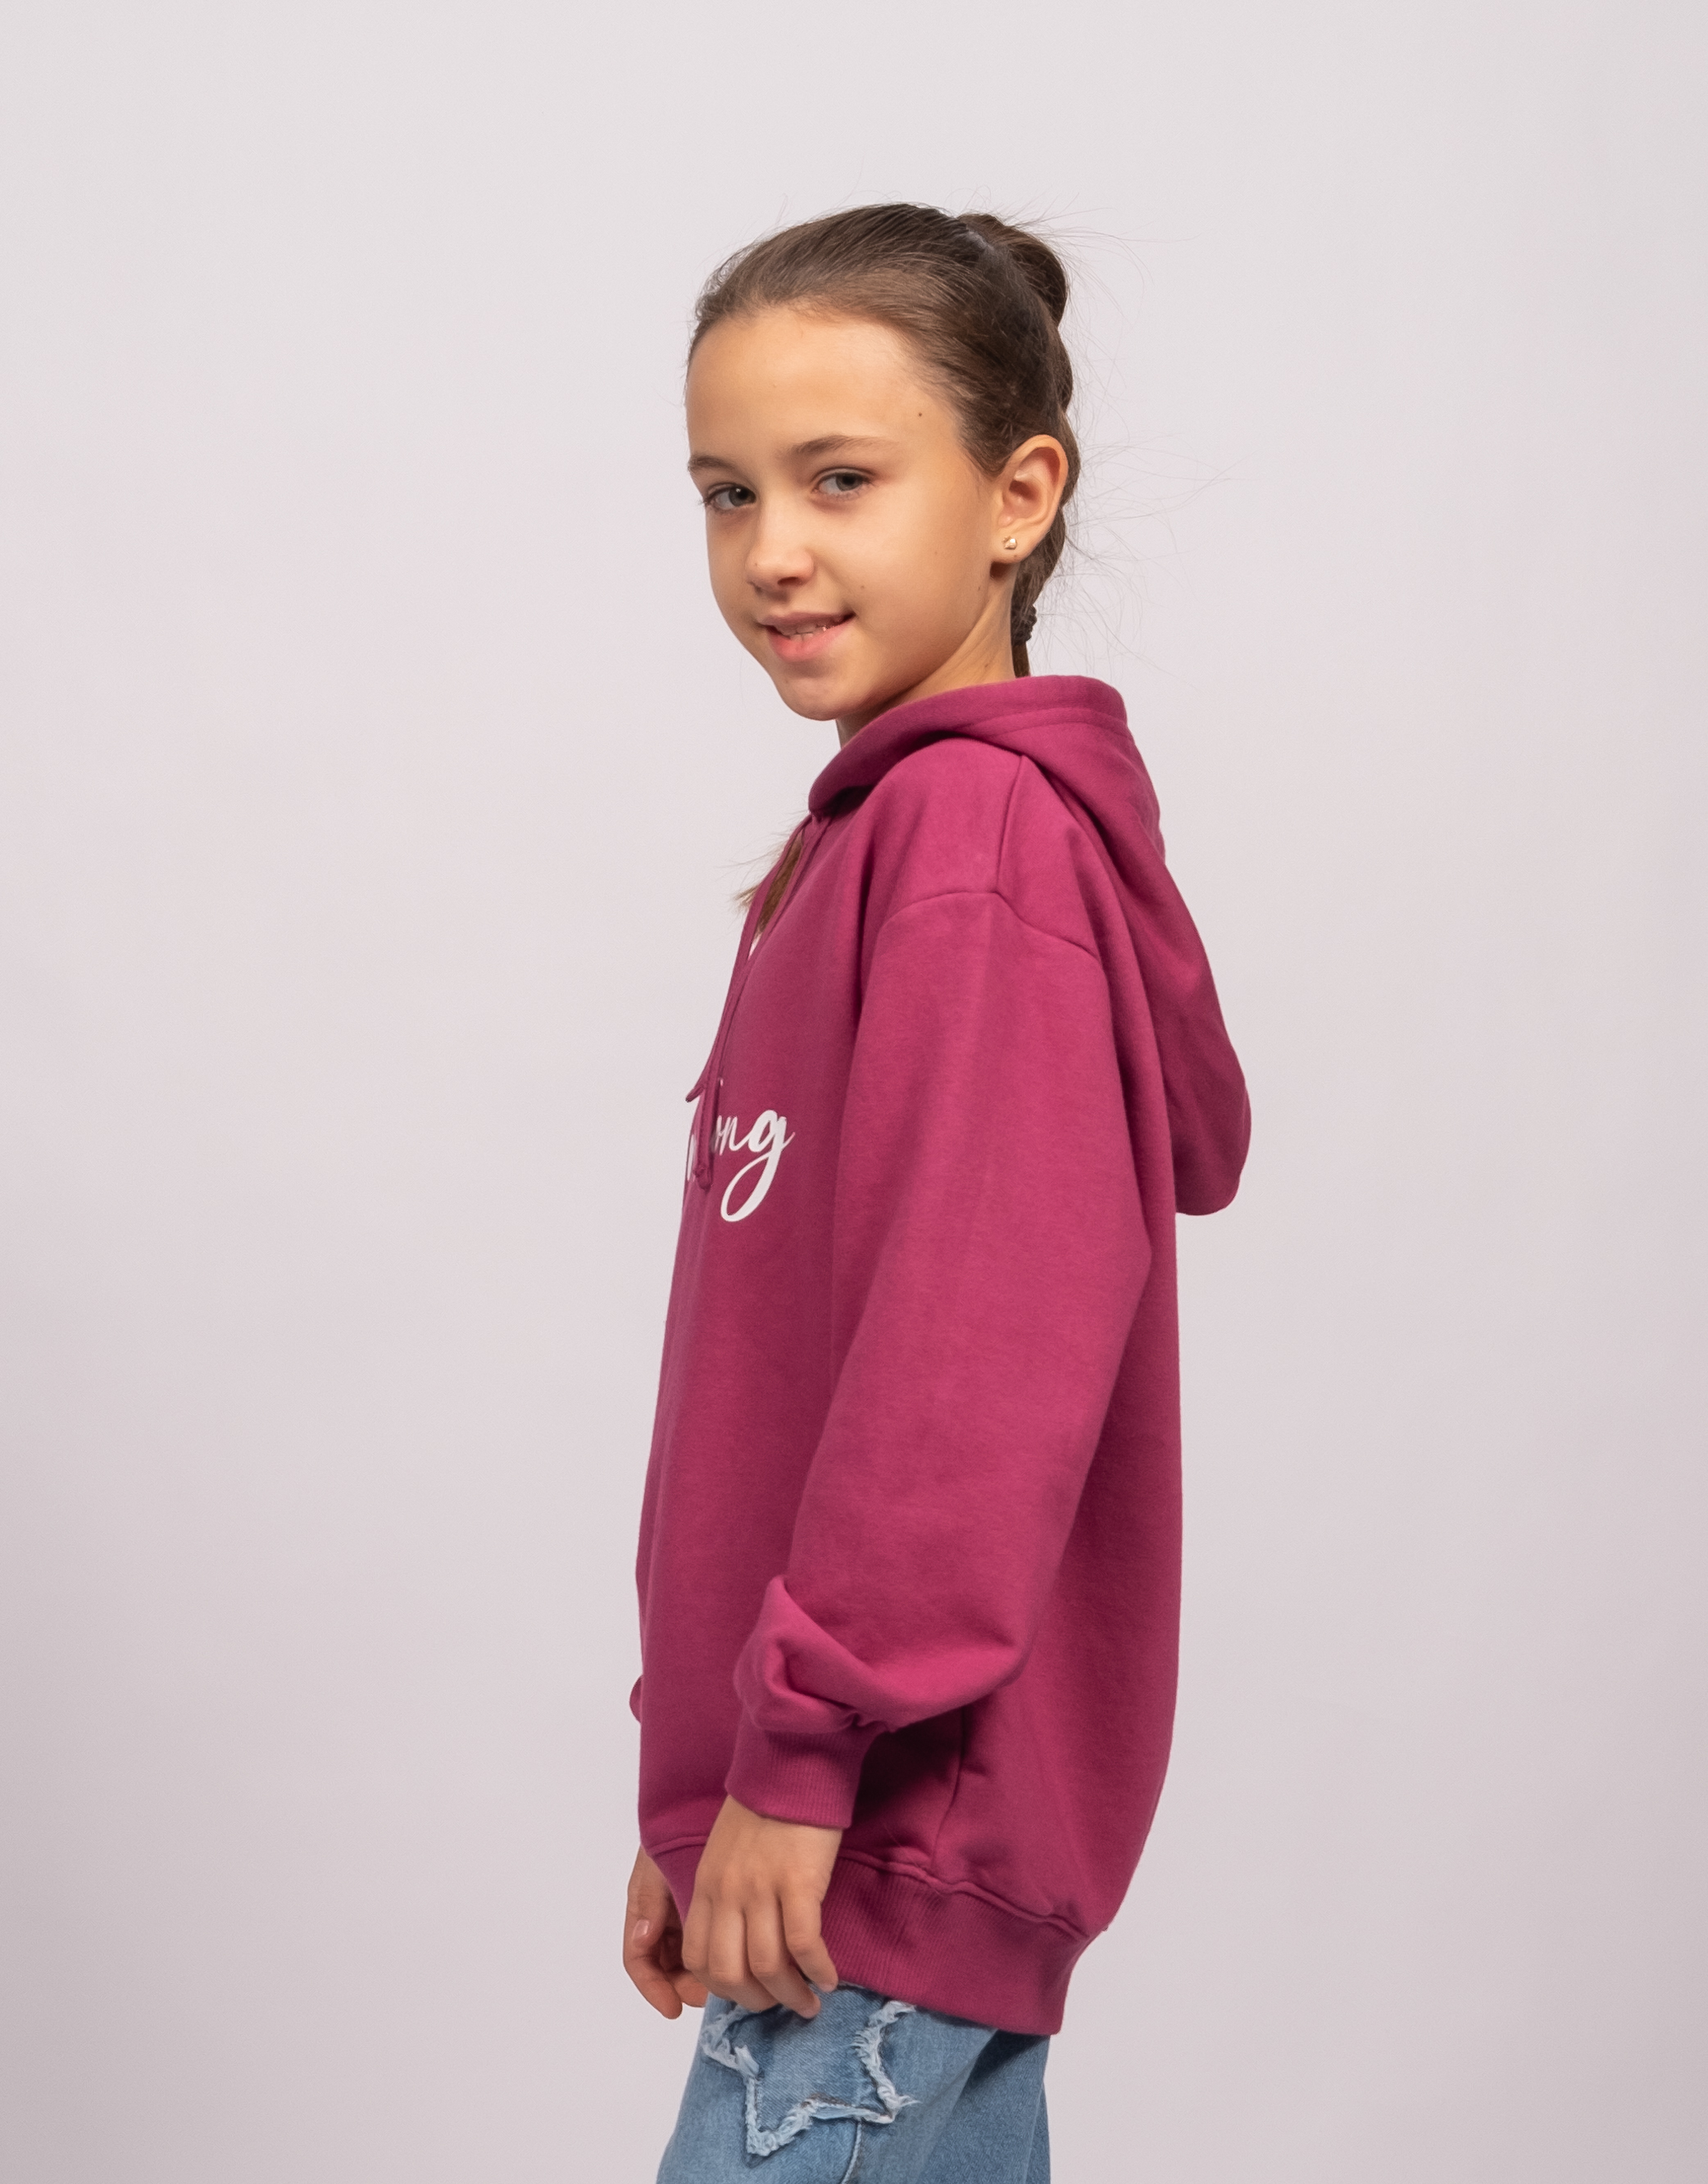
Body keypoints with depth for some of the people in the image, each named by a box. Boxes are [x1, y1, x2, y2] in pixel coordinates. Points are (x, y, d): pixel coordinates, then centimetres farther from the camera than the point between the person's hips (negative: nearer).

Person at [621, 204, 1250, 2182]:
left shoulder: (981, 833, -16)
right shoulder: (884, 830, 14)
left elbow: (979, 1351, -23)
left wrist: (805, 1747, -17)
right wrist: (705, 1785, 17)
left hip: (890, 1851, -9)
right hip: (881, 1833, 9)